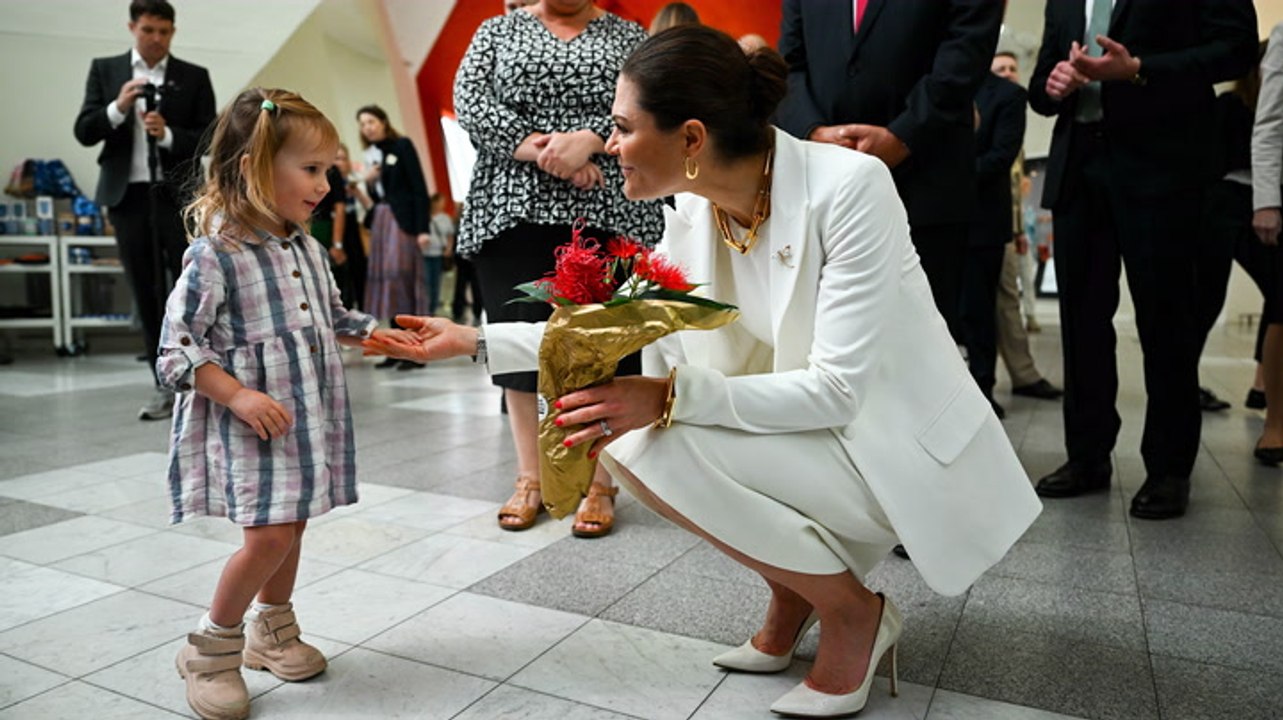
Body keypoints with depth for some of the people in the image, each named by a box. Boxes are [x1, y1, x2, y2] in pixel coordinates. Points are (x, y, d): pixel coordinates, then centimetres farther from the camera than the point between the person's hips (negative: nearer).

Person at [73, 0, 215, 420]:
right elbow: (84, 133, 5)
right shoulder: (105, 70, 10)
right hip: (128, 196, 2)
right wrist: (118, 109, -12)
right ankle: (165, 386, 12)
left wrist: (168, 134, -15)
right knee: (146, 295, 4)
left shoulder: (194, 77, 6)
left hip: (178, 195, -2)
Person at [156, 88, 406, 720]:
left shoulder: (307, 248, 7)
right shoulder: (214, 254, -15)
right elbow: (175, 348, -13)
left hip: (308, 415, 7)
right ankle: (212, 648, 14)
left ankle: (271, 632, 36)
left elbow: (333, 319, 20)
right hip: (251, 421, -7)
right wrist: (238, 396, -22)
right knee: (269, 533, -11)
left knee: (291, 525, 15)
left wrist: (385, 337, 7)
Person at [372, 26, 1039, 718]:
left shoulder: (849, 186, -23)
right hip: (808, 428, 7)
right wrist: (475, 340, 4)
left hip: (905, 454, -7)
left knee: (648, 443, -22)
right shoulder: (692, 214, -4)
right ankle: (793, 589, 10)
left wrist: (670, 397, -34)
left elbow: (837, 390, -26)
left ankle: (853, 611, -2)